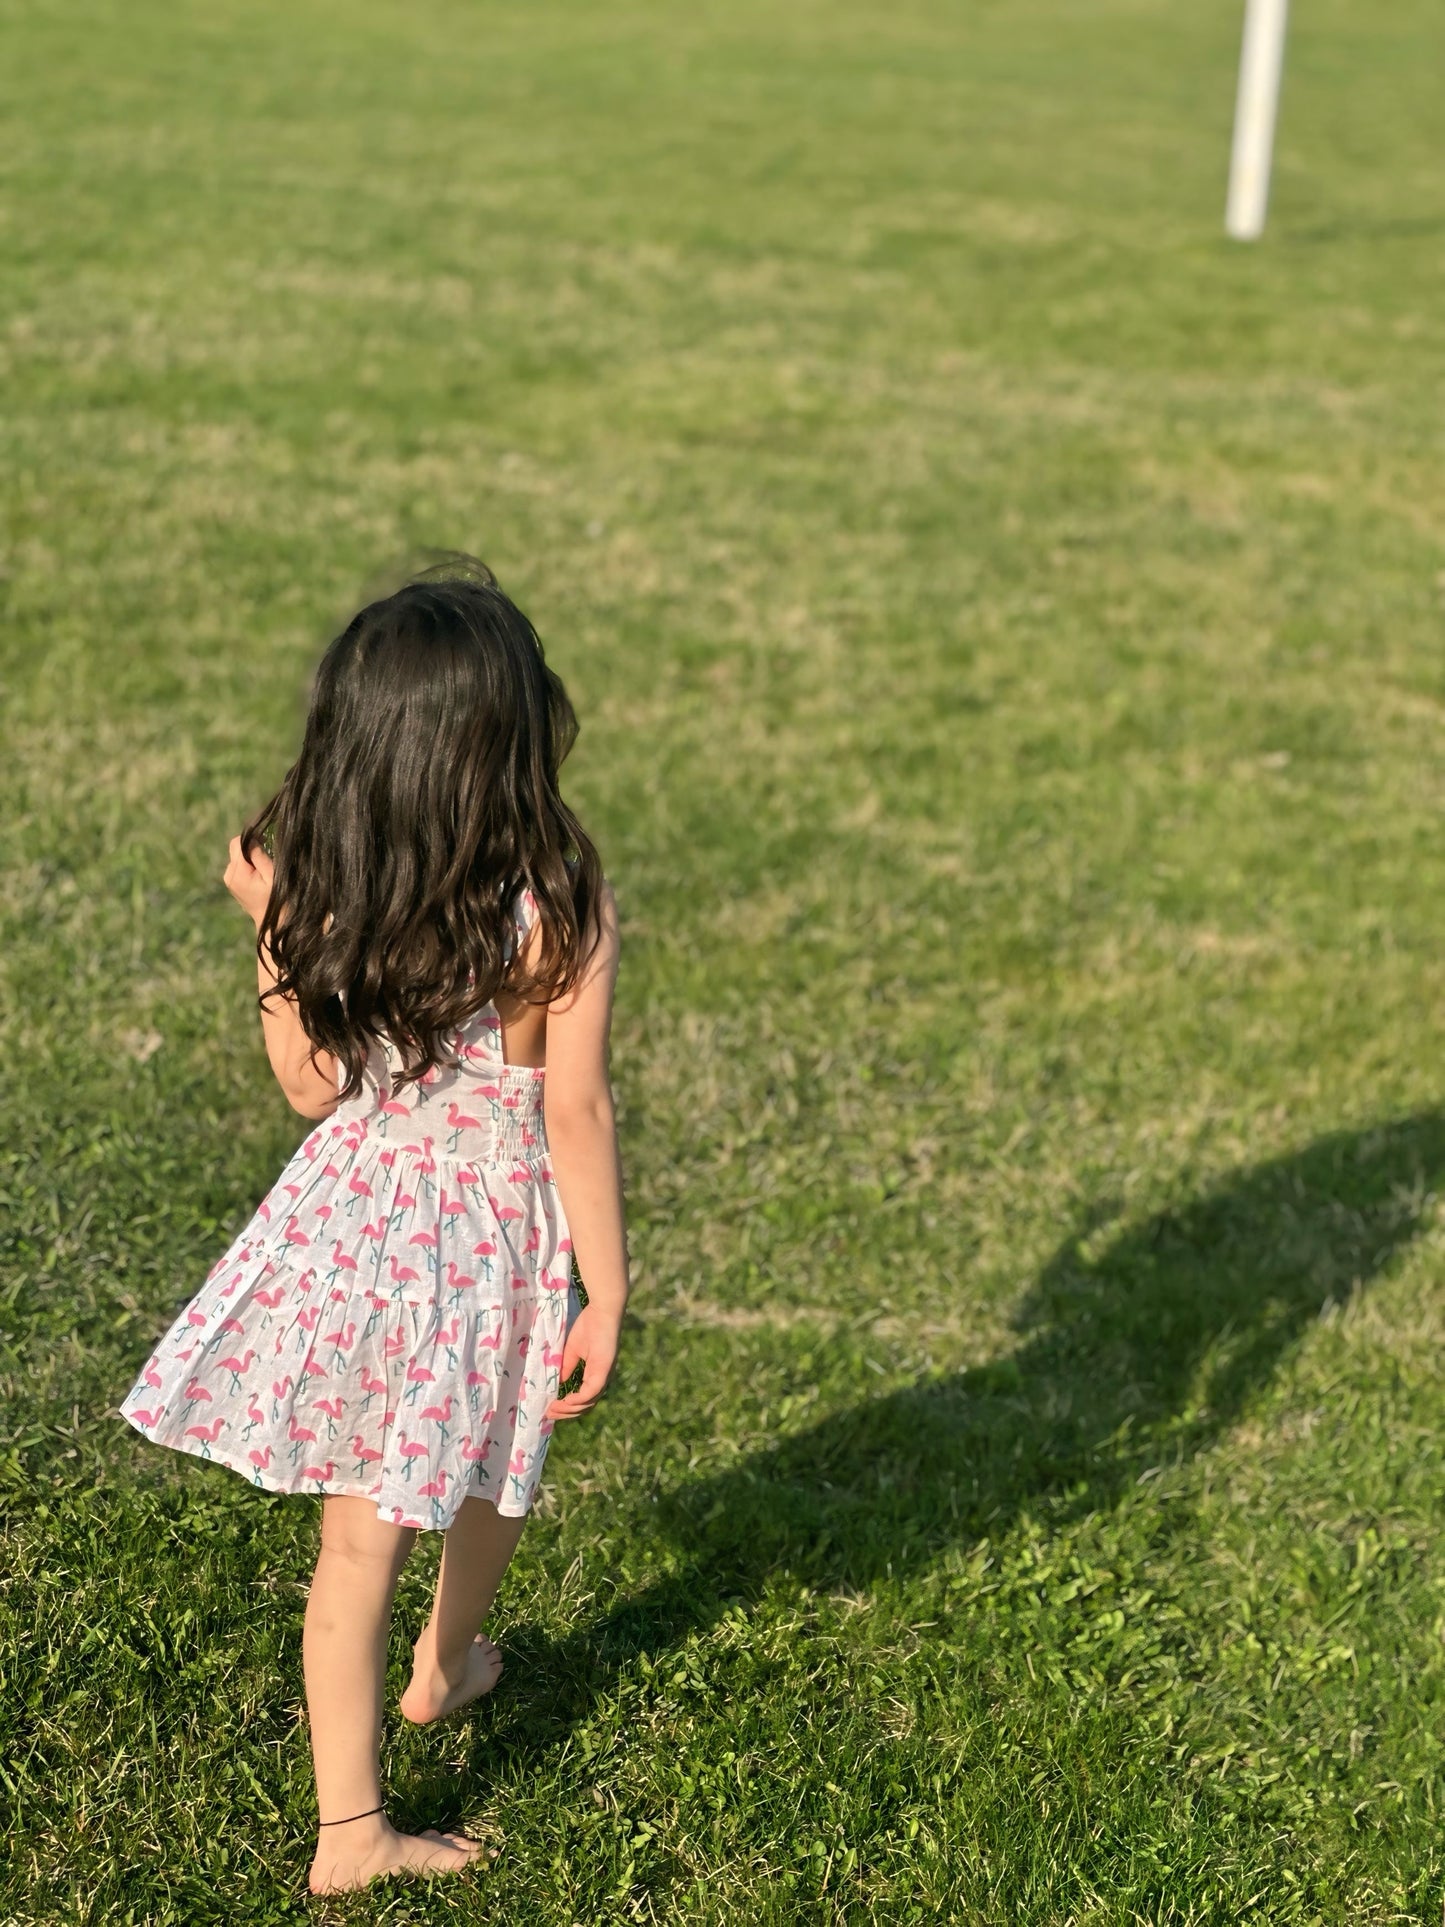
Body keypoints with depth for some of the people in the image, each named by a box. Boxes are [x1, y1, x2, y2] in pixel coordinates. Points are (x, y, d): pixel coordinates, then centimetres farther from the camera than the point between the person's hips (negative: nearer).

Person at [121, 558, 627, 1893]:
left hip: (356, 1209, 2)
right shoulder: (564, 908, -18)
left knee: (358, 1531, 10)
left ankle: (350, 1825, 14)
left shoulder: (312, 893, -10)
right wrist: (608, 1291, -8)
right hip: (501, 1230, -2)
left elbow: (311, 1086, -1)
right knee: (488, 1472, 27)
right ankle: (446, 1667, 52)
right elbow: (577, 1113, -16)